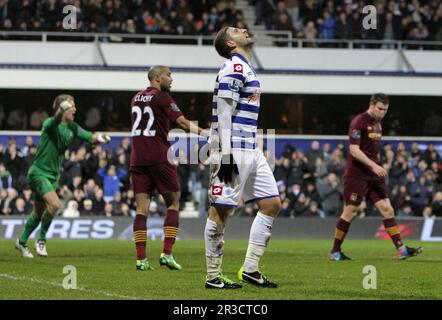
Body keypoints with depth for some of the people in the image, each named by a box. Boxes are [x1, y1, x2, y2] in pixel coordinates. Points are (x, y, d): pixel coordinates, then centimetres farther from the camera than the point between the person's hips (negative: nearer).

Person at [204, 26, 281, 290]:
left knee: (272, 204, 8)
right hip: (233, 152, -10)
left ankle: (250, 269, 11)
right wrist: (226, 156, -21)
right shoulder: (234, 68, -11)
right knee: (221, 211, -4)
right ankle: (213, 277, 1)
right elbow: (224, 115, -17)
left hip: (251, 152, 10)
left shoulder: (246, 69, 19)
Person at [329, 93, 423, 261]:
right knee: (350, 212, -3)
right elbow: (354, 150, -20)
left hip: (374, 175, 8)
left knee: (387, 209, 0)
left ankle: (401, 249, -3)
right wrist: (374, 166, -26)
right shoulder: (359, 122, -13)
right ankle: (335, 252, 7)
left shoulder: (377, 123, 14)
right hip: (357, 176, -8)